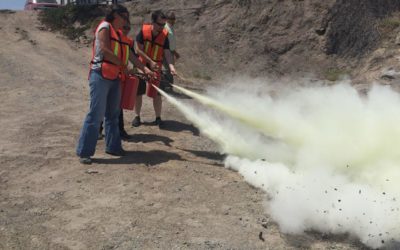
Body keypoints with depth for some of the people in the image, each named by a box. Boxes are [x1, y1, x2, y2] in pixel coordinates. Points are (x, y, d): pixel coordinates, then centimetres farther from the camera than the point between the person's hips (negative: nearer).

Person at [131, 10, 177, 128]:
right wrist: (150, 61, -21)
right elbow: (138, 49, -14)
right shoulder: (143, 31, -16)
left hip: (156, 67, 0)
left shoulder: (164, 35, -13)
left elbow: (167, 53, -17)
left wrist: (171, 67, -32)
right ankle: (137, 116, 20)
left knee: (156, 93, -3)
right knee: (138, 92, 7)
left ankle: (158, 118, 8)